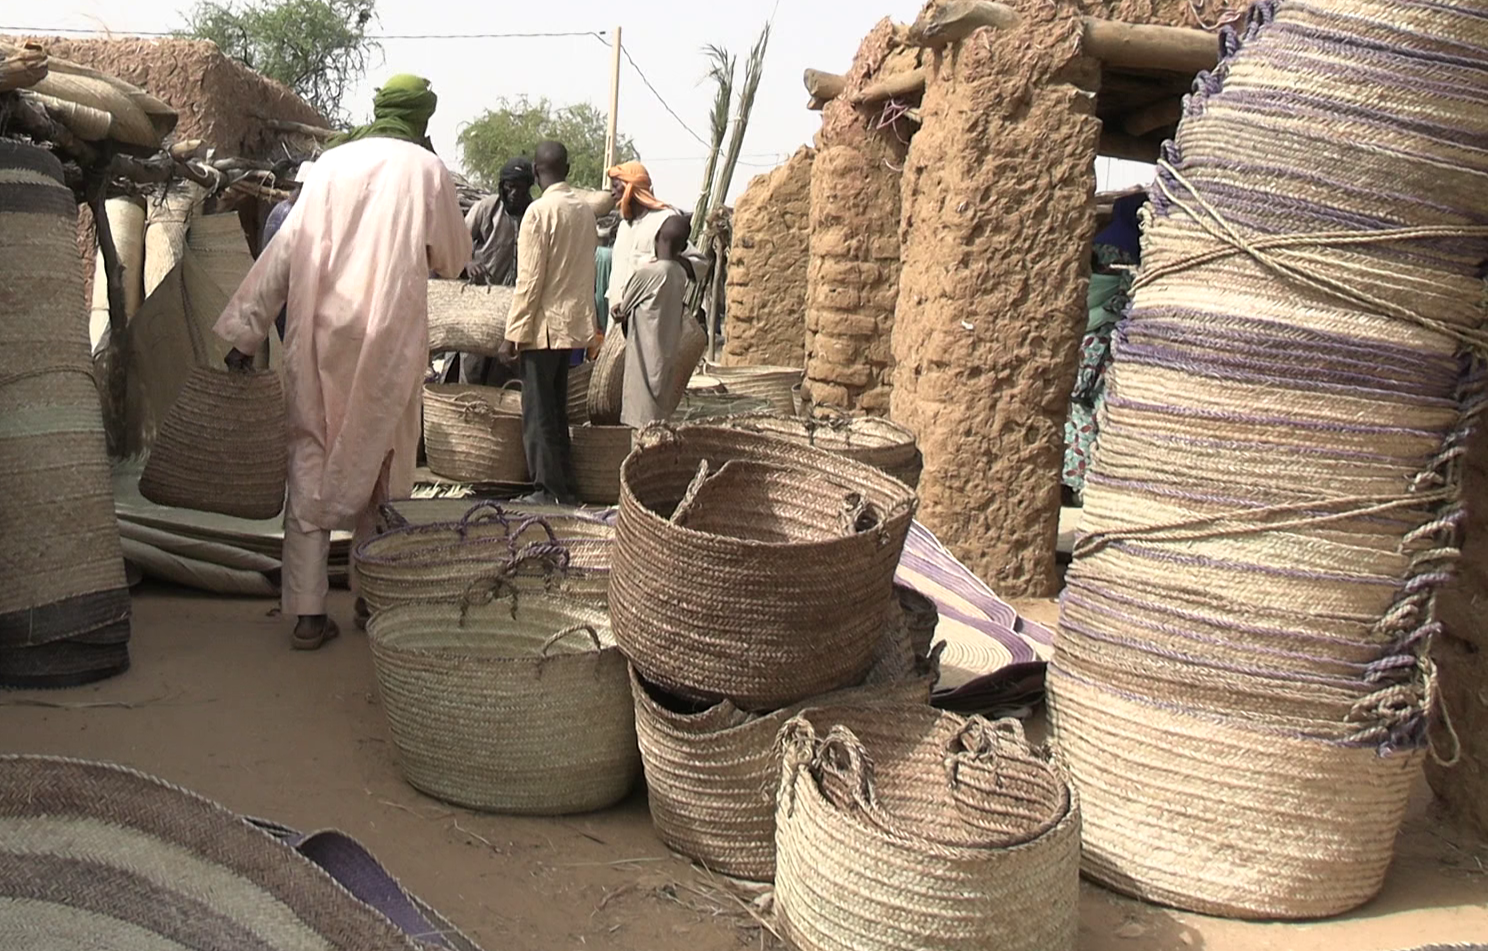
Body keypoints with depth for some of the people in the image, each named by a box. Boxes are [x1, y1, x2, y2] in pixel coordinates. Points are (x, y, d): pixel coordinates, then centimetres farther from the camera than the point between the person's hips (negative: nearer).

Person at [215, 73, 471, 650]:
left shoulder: (332, 164, 9)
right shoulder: (427, 170, 3)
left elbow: (282, 252, 7)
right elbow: (454, 259, 13)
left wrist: (245, 332, 9)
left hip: (320, 336, 2)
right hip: (389, 341, -2)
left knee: (311, 469, 5)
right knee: (379, 467, 13)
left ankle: (308, 613, 2)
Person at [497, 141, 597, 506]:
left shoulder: (540, 211, -14)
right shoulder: (584, 211, 7)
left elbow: (529, 279, -16)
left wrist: (512, 334, -13)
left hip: (543, 326, -7)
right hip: (573, 324, 7)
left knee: (539, 414, 0)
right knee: (557, 410, 15)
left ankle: (551, 490, 3)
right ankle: (566, 488, 19)